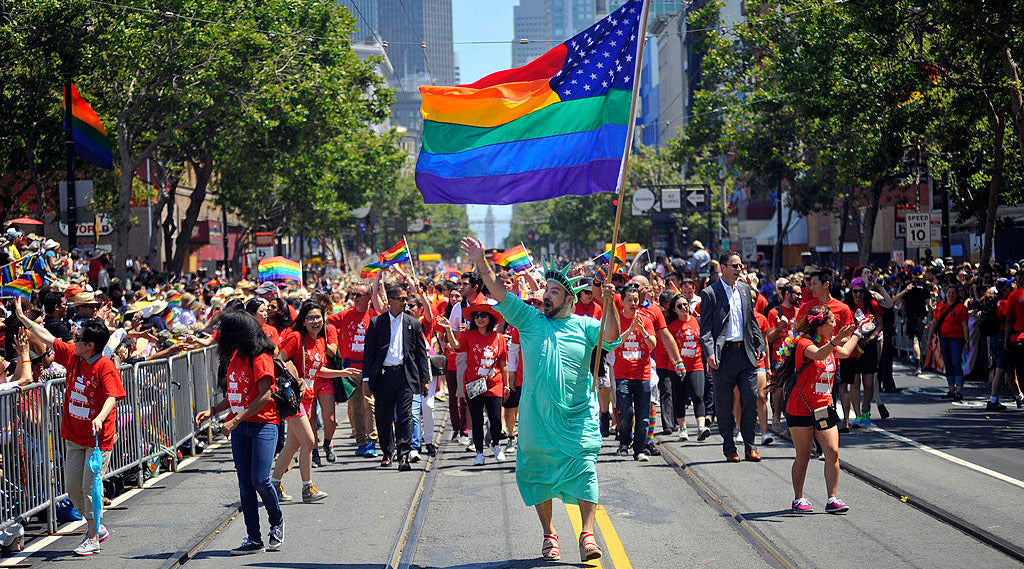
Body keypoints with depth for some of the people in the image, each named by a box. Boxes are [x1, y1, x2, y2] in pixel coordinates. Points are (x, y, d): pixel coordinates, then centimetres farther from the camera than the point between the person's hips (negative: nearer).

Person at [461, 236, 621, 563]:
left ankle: (587, 535, -9)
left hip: (577, 417, -1)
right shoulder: (530, 319, 8)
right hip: (537, 417, 2)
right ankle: (548, 535, 17)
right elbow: (499, 294, 3)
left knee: (584, 471, -10)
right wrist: (480, 263, -7)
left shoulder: (584, 326, 6)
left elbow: (611, 337, -9)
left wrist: (609, 304, -21)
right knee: (539, 474, 5)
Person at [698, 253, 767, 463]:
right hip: (724, 355, -4)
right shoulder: (710, 293, -3)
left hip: (746, 352, 4)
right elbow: (705, 328, -7)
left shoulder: (745, 290, 14)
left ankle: (749, 446, 5)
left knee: (751, 398, -2)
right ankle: (729, 448, 11)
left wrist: (760, 345, 10)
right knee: (724, 405, 3)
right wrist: (709, 352, -18)